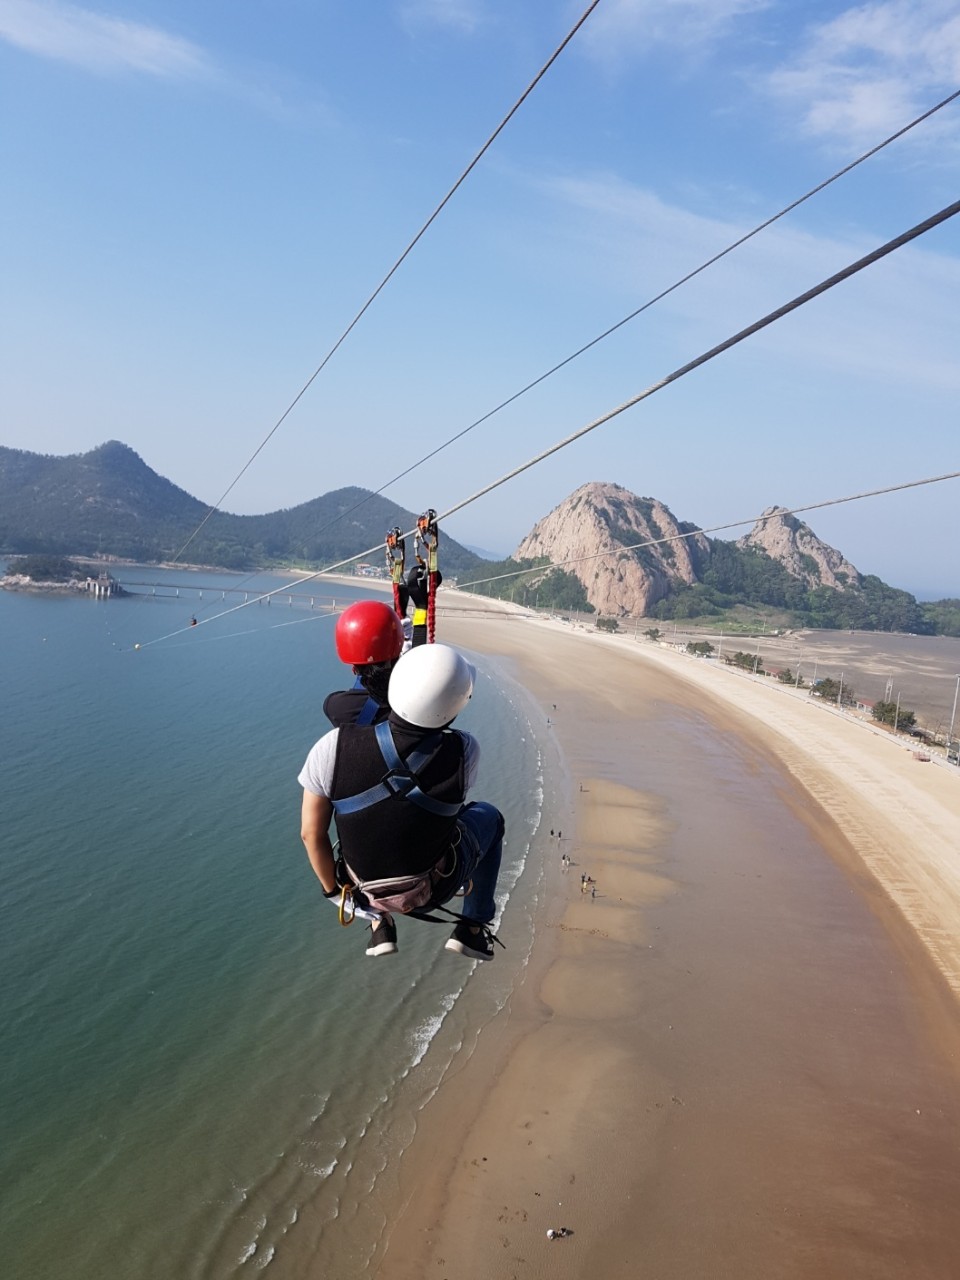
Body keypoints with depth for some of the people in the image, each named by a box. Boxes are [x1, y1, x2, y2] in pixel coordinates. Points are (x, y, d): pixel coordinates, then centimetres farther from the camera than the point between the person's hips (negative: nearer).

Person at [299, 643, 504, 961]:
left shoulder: (334, 748, -28)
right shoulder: (464, 752, -28)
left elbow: (312, 832, -16)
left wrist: (332, 889, 2)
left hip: (368, 887, 1)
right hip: (435, 887, -1)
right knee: (488, 816, 28)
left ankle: (380, 926, 29)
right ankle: (472, 928, 26)